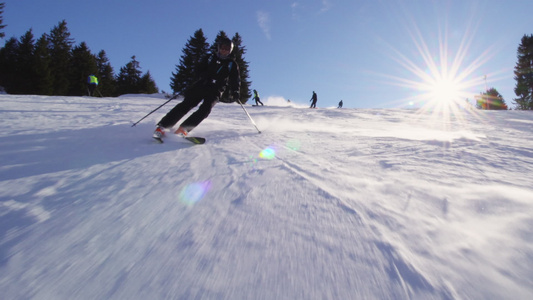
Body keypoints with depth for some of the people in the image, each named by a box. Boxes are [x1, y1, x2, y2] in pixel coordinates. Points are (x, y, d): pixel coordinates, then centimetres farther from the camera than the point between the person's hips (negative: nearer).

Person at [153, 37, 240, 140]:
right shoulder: (211, 57, 15)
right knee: (186, 104, -14)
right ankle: (162, 127, -16)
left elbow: (235, 80, 5)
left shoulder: (232, 64, 11)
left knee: (205, 109, -26)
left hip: (215, 90, 0)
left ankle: (183, 129, -28)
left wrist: (235, 93, -14)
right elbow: (202, 70, 12)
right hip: (201, 85, 1)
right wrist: (209, 77, -9)